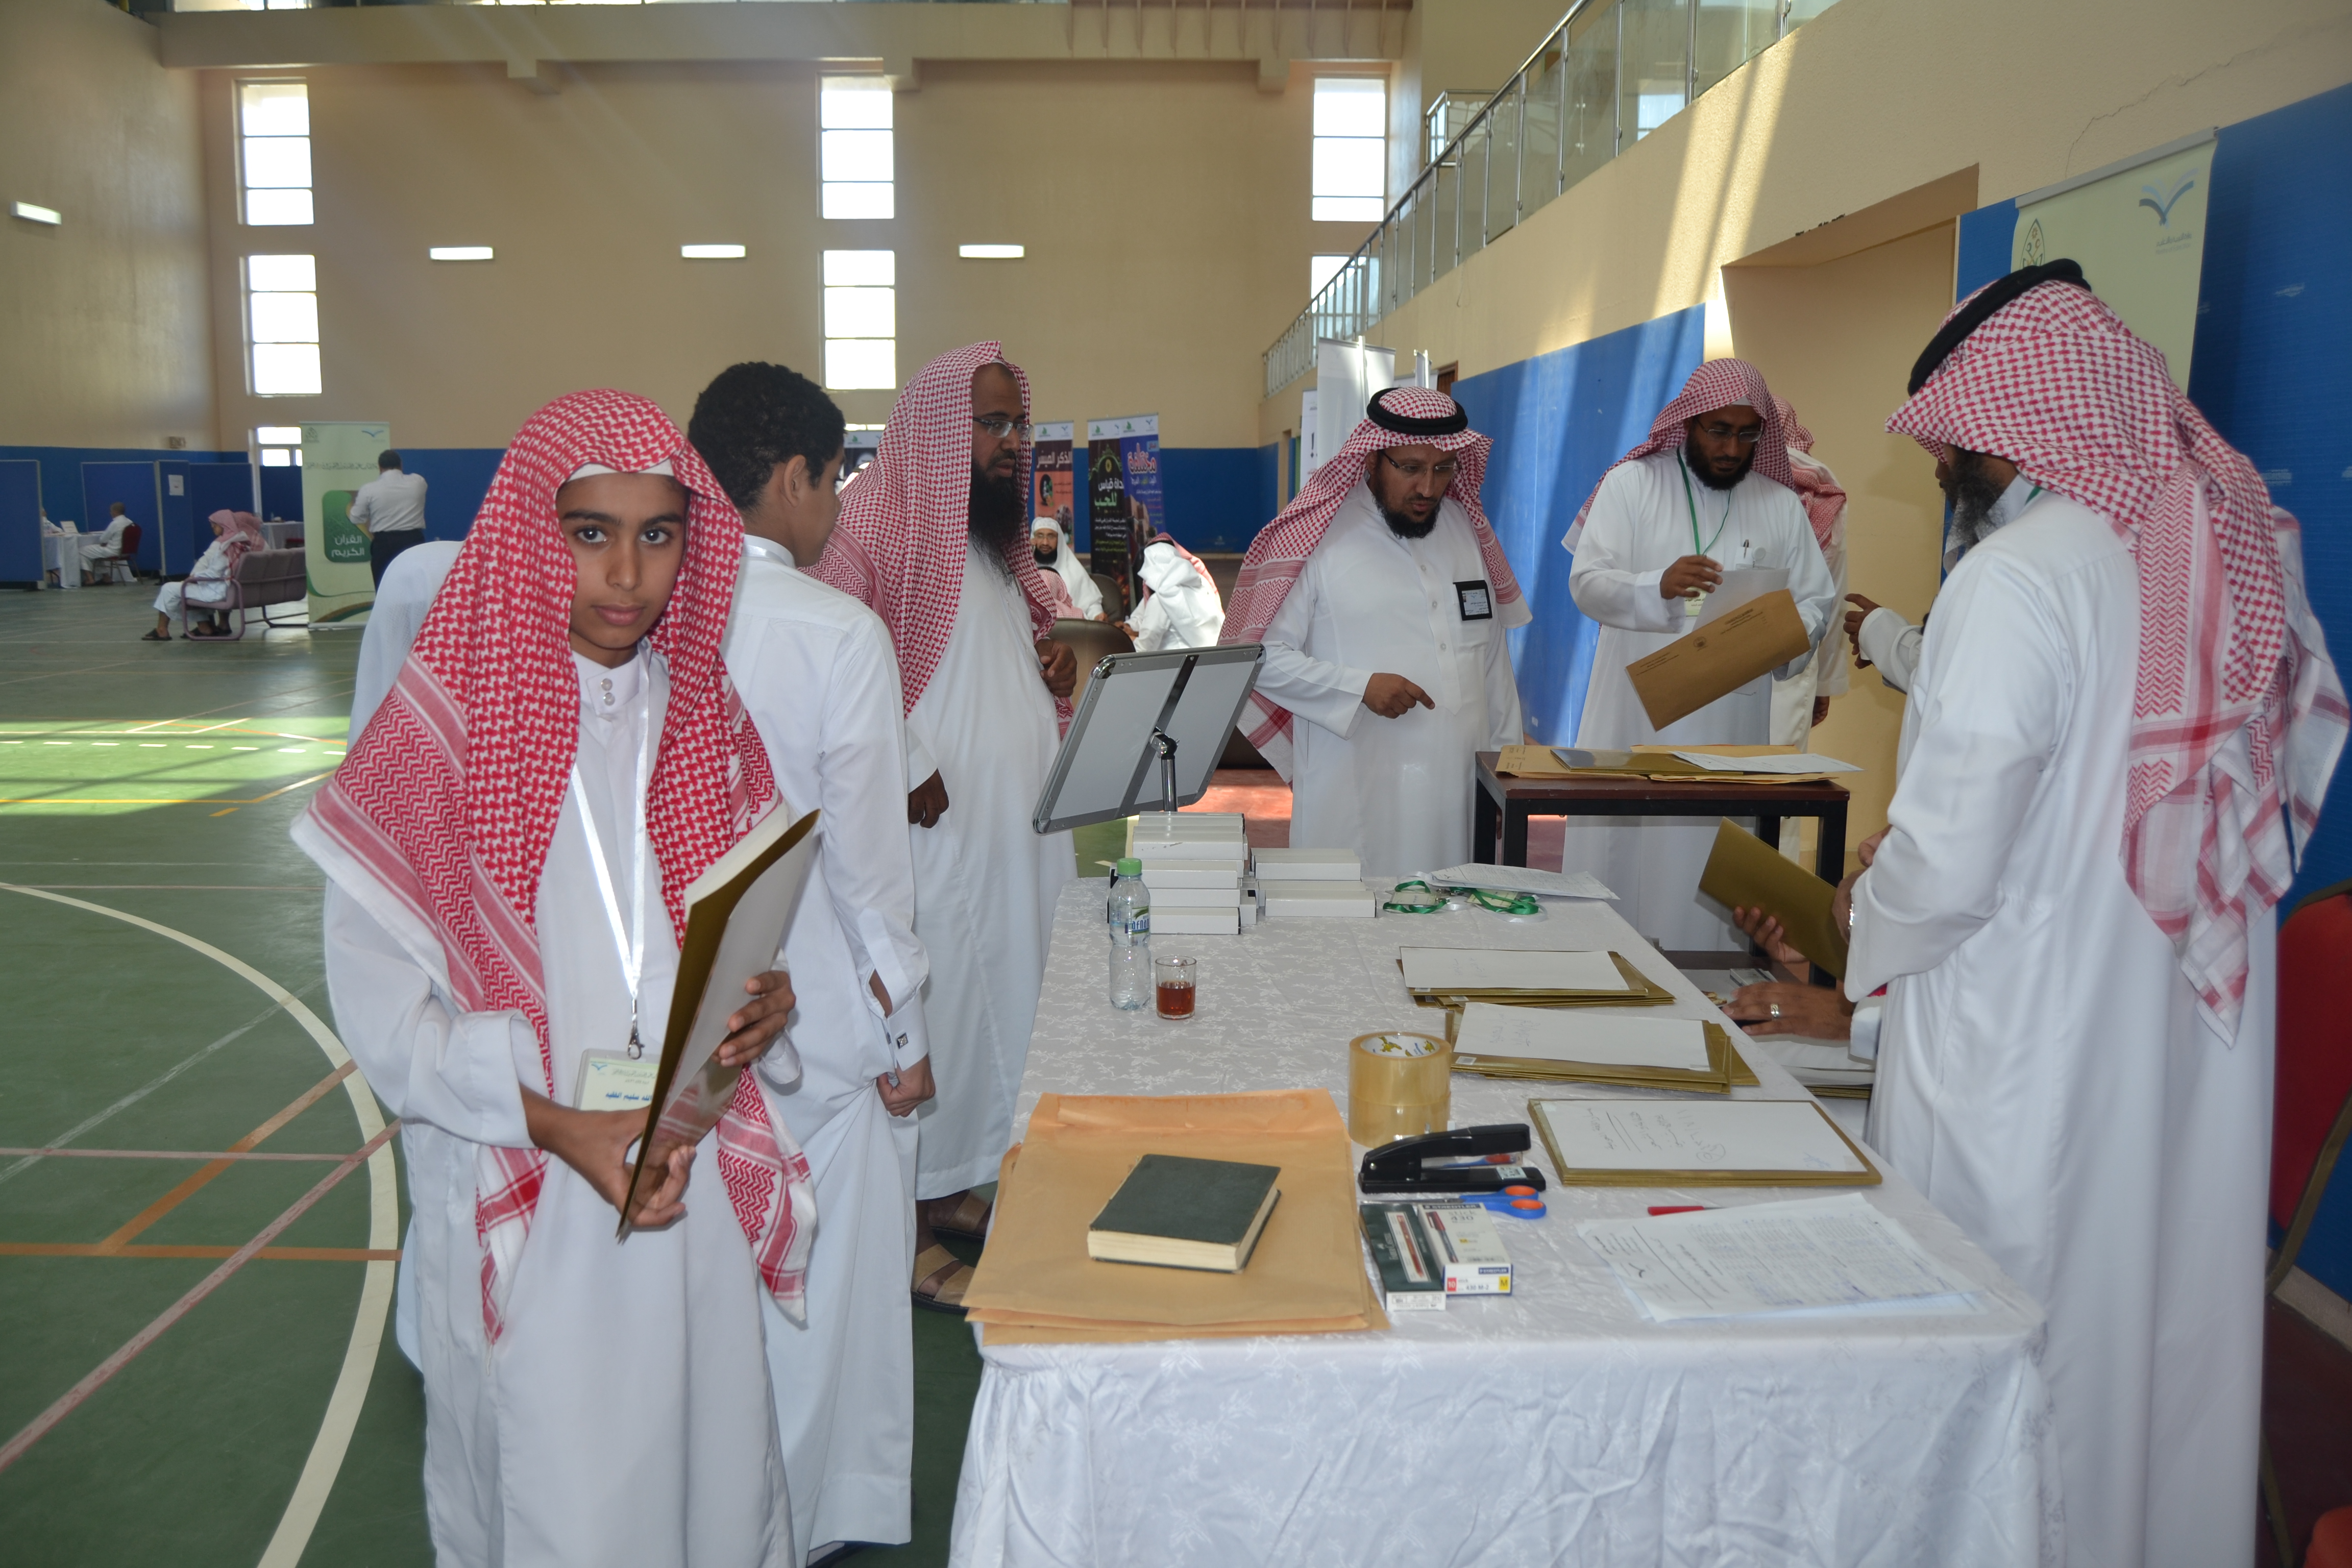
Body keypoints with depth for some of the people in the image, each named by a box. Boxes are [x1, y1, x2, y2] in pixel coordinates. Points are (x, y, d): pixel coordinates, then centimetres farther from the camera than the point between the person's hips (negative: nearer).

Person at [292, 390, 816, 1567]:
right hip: (519, 1212, -4)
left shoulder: (709, 721, 4)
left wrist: (766, 998, -9)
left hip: (700, 1186, 4)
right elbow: (379, 1001, -9)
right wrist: (560, 1125, -20)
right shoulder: (441, 730, -10)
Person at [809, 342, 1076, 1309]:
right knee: (930, 1006, -1)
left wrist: (1059, 659, 6)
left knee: (1005, 999, 15)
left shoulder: (999, 537, 17)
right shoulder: (874, 525, -12)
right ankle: (906, 1226, 13)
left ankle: (961, 1184, 31)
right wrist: (910, 773, -23)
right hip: (934, 827, -9)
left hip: (1020, 825, 9)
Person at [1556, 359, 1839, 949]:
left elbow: (1818, 600, 11)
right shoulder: (1632, 484, 3)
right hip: (1635, 721, -1)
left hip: (1732, 730, 2)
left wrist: (1792, 634, -13)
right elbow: (1586, 583, -7)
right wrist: (1658, 586, -26)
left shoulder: (1782, 506, 12)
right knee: (1623, 860, -1)